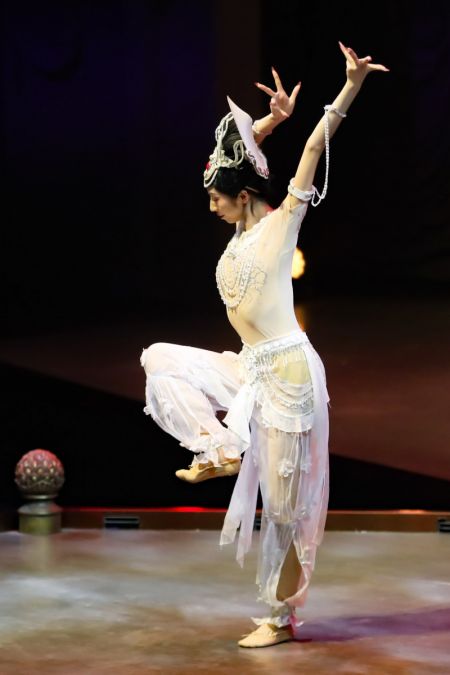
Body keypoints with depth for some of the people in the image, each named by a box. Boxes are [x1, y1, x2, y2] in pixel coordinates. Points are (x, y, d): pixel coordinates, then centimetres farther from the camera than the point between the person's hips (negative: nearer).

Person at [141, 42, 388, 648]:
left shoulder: (283, 221, -5)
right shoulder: (243, 229, 12)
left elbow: (316, 148, -12)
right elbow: (232, 147, 21)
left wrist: (353, 83, -15)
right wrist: (272, 122, 11)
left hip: (286, 369, -8)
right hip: (251, 369, 8)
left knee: (284, 504, -1)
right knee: (160, 360, 8)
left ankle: (282, 616, 9)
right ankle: (221, 449, -1)